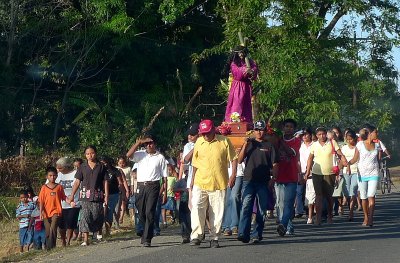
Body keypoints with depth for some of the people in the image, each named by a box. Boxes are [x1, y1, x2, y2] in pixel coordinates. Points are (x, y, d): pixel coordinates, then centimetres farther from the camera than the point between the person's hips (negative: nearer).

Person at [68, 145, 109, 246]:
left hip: (97, 196, 0)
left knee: (98, 216, 6)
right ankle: (85, 239, -12)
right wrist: (72, 195, -2)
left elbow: (105, 182, 5)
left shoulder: (101, 167, 6)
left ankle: (99, 233, 34)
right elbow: (77, 181, 5)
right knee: (85, 216, -10)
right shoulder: (82, 167, 7)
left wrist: (106, 196, -1)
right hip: (85, 196, 0)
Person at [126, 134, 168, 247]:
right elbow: (128, 155, -7)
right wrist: (138, 142, -7)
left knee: (149, 213, -10)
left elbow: (164, 177, 7)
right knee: (141, 213, 7)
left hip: (153, 186, -3)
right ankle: (146, 234, 28)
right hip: (140, 186, 3)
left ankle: (147, 239, -9)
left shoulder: (160, 158, 7)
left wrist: (165, 193, 2)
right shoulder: (140, 155, 12)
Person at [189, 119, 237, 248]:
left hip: (219, 184, -1)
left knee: (217, 212, 3)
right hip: (200, 183, 1)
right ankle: (196, 236, -8)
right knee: (197, 208, -11)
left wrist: (233, 175, -8)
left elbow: (233, 159, 3)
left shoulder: (224, 141, -2)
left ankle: (214, 237, 12)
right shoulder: (199, 142, 6)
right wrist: (193, 180, 14)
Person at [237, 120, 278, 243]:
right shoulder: (249, 143, 12)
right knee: (246, 207, -12)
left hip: (263, 182, 0)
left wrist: (273, 179, -6)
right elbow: (239, 160, 5)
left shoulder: (269, 146, 8)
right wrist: (244, 147, -7)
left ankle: (257, 235, 10)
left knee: (262, 210, 3)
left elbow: (275, 165, 6)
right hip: (249, 180, 0)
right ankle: (243, 234, -19)